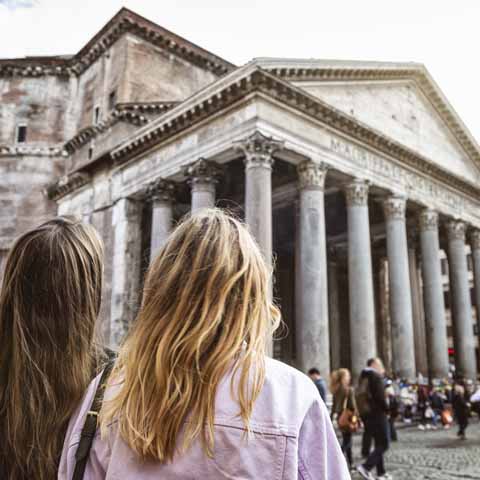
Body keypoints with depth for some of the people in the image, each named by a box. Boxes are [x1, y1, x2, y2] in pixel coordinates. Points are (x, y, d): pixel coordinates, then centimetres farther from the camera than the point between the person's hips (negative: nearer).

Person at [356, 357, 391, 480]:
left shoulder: (363, 377, 14)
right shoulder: (375, 376, -11)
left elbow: (361, 396, 12)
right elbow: (380, 396, -18)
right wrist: (386, 409, -6)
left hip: (366, 414, 8)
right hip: (377, 414, -8)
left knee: (378, 443, 16)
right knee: (383, 444, -4)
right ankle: (366, 467, -16)